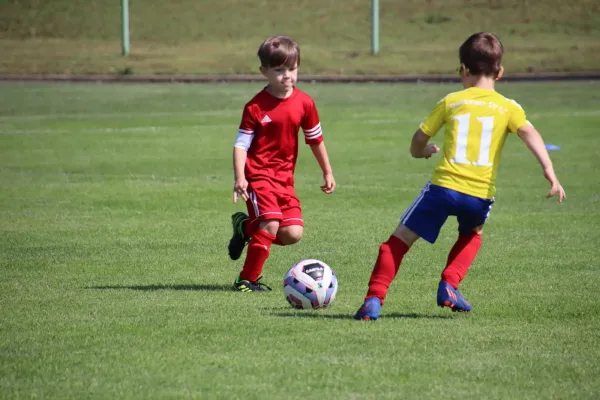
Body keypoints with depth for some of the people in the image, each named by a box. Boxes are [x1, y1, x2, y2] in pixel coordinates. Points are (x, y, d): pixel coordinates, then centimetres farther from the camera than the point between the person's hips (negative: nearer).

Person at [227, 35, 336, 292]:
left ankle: (246, 227, 19)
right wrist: (239, 178, -22)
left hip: (285, 178, 5)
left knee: (293, 233, -7)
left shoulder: (304, 103, 2)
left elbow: (315, 139, 14)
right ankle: (247, 280, -9)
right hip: (258, 174, -5)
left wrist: (328, 173, 20)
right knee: (271, 222, -22)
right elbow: (241, 144, -10)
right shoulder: (256, 107, -10)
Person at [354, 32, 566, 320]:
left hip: (444, 186, -1)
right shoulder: (508, 108, 9)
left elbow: (419, 140, 15)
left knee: (400, 238, 8)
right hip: (481, 194, 1)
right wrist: (550, 172, -17)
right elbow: (529, 134, -8)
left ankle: (374, 299, -5)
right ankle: (449, 286, 14)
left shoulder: (450, 102, 11)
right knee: (471, 235, 33)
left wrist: (423, 151, 39)